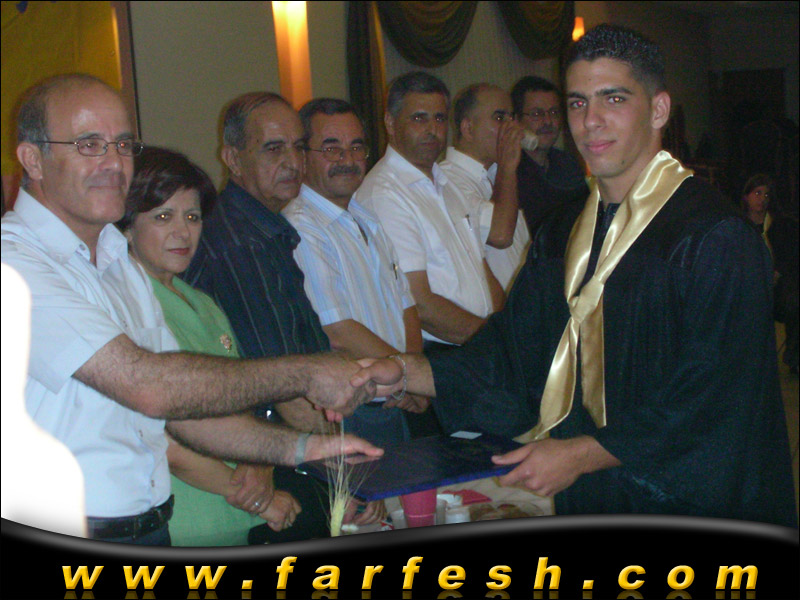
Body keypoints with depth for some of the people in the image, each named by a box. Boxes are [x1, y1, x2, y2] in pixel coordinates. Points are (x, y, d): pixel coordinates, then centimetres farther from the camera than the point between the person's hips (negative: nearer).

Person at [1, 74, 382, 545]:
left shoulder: (121, 263, 17)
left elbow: (184, 407, 14)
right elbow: (149, 387, -23)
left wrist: (297, 447, -2)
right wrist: (306, 374, -15)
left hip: (151, 530, 8)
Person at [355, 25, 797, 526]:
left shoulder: (715, 235, -15)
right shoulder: (563, 235, 7)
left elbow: (712, 399, -19)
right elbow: (515, 355, 6)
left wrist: (578, 455, -20)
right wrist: (406, 373, -8)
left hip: (688, 501, -5)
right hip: (587, 498, 6)